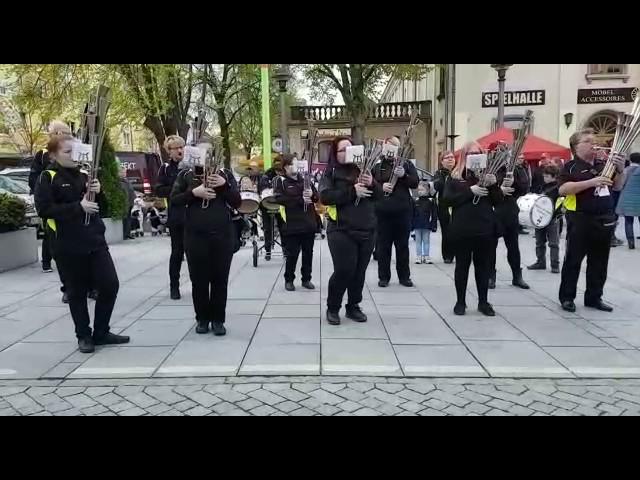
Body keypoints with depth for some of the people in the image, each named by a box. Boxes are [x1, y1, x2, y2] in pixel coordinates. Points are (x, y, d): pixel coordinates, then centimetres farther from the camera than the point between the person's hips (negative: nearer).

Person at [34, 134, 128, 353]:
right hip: (68, 245, -4)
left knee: (110, 285, 1)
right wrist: (78, 206, -20)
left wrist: (98, 192, -7)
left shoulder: (85, 174, 12)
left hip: (96, 240, 5)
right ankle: (84, 336, 21)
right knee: (77, 292, 5)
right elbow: (44, 209, -14)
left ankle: (101, 333, 17)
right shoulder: (48, 178, -3)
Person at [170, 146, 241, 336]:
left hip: (223, 236, 0)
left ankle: (218, 319, 16)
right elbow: (173, 201, -1)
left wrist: (224, 185, -14)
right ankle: (202, 318, 20)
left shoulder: (225, 174, 6)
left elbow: (237, 202, 1)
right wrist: (194, 193, -15)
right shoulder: (185, 175, 5)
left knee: (220, 279, 5)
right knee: (198, 280, 6)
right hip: (195, 237, 0)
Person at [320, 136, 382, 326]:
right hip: (342, 231, -4)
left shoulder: (362, 169, 11)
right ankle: (332, 308, 12)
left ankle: (353, 307, 26)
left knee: (359, 271, 9)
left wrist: (372, 184, -12)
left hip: (366, 231, 5)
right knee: (344, 271, -8)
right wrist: (352, 191, -21)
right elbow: (325, 197, -15)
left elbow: (379, 194, 10)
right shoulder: (331, 173, -1)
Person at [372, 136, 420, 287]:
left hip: (403, 211, 1)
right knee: (384, 245, 5)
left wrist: (404, 175, -18)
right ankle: (383, 277, 14)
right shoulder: (377, 166, 6)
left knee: (403, 245, 8)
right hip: (383, 211, 0)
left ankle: (404, 276, 19)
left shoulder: (407, 164, 7)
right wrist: (381, 187, -16)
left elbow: (415, 183, -1)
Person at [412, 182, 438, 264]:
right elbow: (412, 214, 7)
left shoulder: (431, 201, -4)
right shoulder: (416, 201, 4)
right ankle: (418, 257, 14)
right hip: (417, 225, 3)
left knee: (426, 241, 7)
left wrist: (434, 225, -9)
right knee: (418, 241, 8)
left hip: (427, 226, -2)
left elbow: (434, 214, -5)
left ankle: (426, 257, 15)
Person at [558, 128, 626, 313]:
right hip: (580, 219, -6)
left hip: (604, 219, 6)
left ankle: (594, 297, 23)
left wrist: (620, 170, 0)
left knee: (599, 261, 12)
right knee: (573, 259, 2)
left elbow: (617, 186, 19)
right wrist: (591, 182, -25)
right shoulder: (571, 167, -6)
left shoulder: (602, 165, 12)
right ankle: (567, 297, 11)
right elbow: (563, 189, -20)